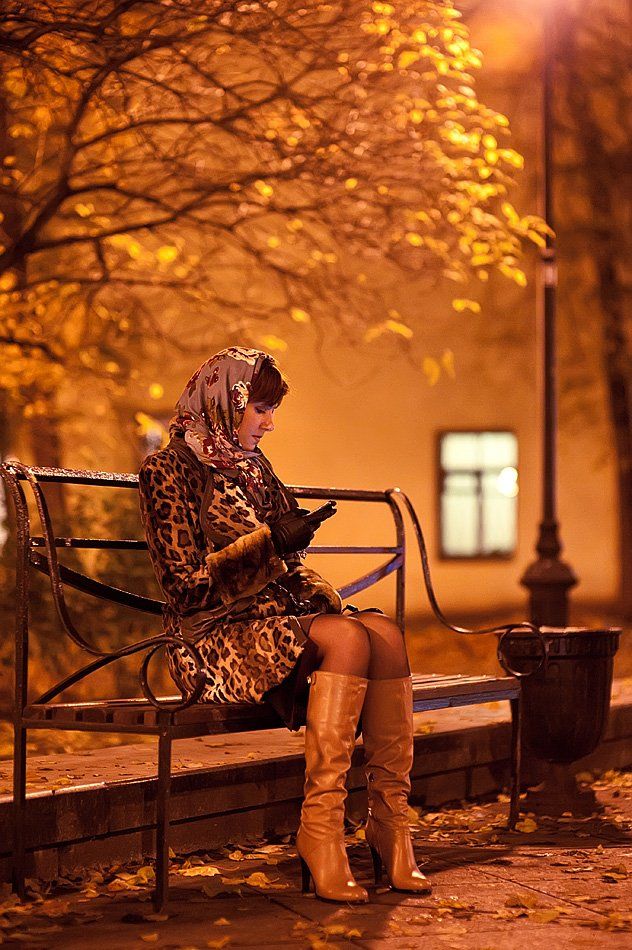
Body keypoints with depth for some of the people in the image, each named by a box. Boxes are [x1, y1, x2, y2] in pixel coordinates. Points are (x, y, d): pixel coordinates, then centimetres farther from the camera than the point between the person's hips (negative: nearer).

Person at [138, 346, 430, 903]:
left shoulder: (253, 467, 21)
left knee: (387, 633, -24)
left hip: (281, 619, 7)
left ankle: (392, 824, -27)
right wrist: (268, 542, -14)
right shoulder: (171, 471, -2)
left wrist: (321, 592, 4)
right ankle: (320, 832, -35)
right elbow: (185, 584, -9)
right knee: (348, 639, -33)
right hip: (215, 638, -7)